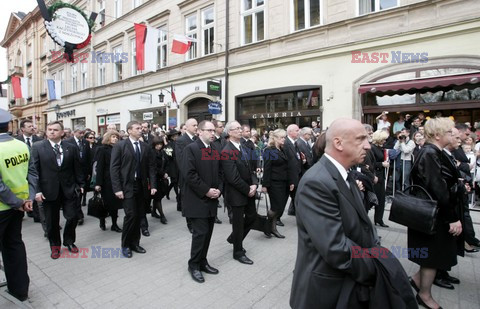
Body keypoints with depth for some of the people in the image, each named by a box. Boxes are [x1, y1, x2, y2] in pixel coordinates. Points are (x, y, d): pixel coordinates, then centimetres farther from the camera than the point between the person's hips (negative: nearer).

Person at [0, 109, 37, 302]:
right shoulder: (22, 146, -2)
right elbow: (32, 173, 1)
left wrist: (18, 203, -12)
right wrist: (28, 198, -3)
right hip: (17, 204, 6)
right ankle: (20, 288, 31)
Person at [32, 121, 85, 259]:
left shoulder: (71, 148, 1)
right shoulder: (37, 147, -2)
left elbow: (77, 168, 4)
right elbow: (34, 170, -4)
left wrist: (81, 185, 3)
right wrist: (37, 190, -9)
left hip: (69, 189, 1)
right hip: (49, 190, -1)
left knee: (73, 217, 5)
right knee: (51, 221, 11)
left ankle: (69, 241, 30)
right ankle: (55, 245, 32)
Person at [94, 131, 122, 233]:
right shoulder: (102, 149, -5)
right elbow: (99, 167, -9)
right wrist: (98, 183, -13)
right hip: (107, 181, -4)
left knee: (115, 202, 9)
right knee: (106, 202, 7)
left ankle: (114, 224, 19)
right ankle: (102, 222, 30)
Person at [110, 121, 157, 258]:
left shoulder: (145, 147, 9)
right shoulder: (120, 146, -3)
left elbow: (151, 167, 8)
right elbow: (114, 168, -7)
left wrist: (153, 185, -1)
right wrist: (117, 188, -13)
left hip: (141, 186, 4)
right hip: (127, 186, -4)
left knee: (139, 216, 8)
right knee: (131, 215, -7)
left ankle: (134, 243, 25)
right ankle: (125, 245, 15)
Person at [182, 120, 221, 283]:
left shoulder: (215, 150, 11)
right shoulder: (191, 148, -11)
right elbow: (189, 174, -18)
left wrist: (218, 189, -2)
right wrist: (206, 190, -17)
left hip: (212, 199, 7)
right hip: (197, 199, -7)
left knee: (207, 233, 13)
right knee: (200, 233, -3)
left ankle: (202, 262, 29)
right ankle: (194, 265, 17)